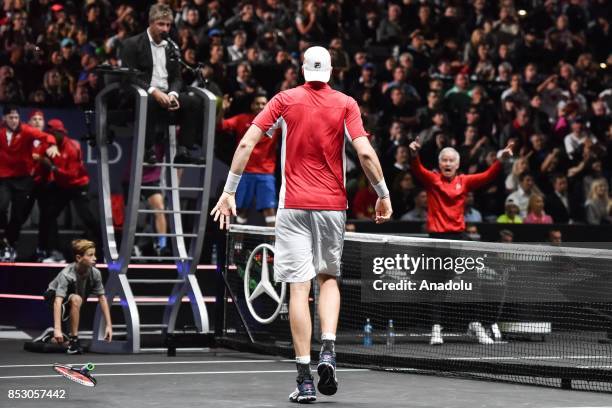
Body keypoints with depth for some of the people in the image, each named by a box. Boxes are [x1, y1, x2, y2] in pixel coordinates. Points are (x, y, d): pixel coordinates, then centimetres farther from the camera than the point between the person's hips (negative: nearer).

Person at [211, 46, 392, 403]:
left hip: (294, 206, -1)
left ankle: (305, 379, -4)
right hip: (332, 205, 1)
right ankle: (328, 351, -3)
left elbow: (246, 143, -3)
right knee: (329, 279, 19)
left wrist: (229, 191, 2)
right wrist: (384, 195, 2)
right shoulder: (346, 104, 0)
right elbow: (365, 152, -9)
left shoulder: (285, 100, 2)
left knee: (299, 289, -2)